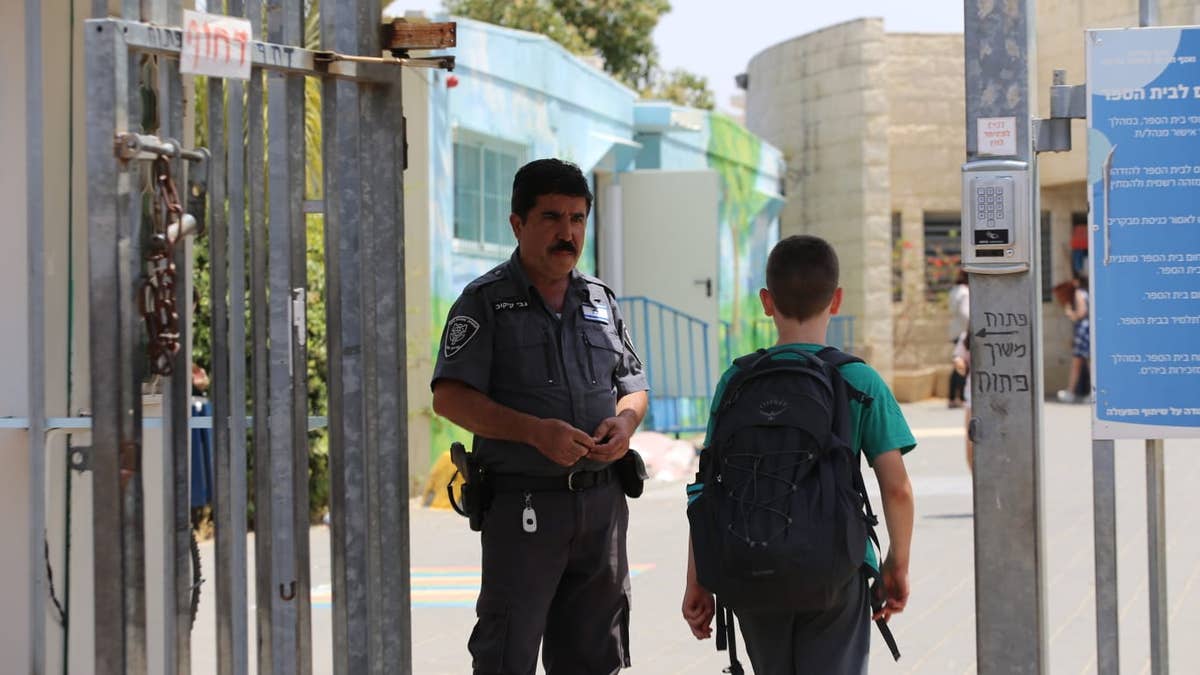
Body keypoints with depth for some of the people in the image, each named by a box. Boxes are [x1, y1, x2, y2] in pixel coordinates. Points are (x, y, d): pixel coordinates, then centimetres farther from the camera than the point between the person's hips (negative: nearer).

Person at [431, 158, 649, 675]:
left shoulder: (600, 299, 14)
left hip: (602, 502, 5)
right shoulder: (486, 301, -3)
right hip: (523, 504, -5)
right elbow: (449, 398, -11)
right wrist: (536, 432, -21)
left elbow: (633, 384, 21)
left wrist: (625, 421, -4)